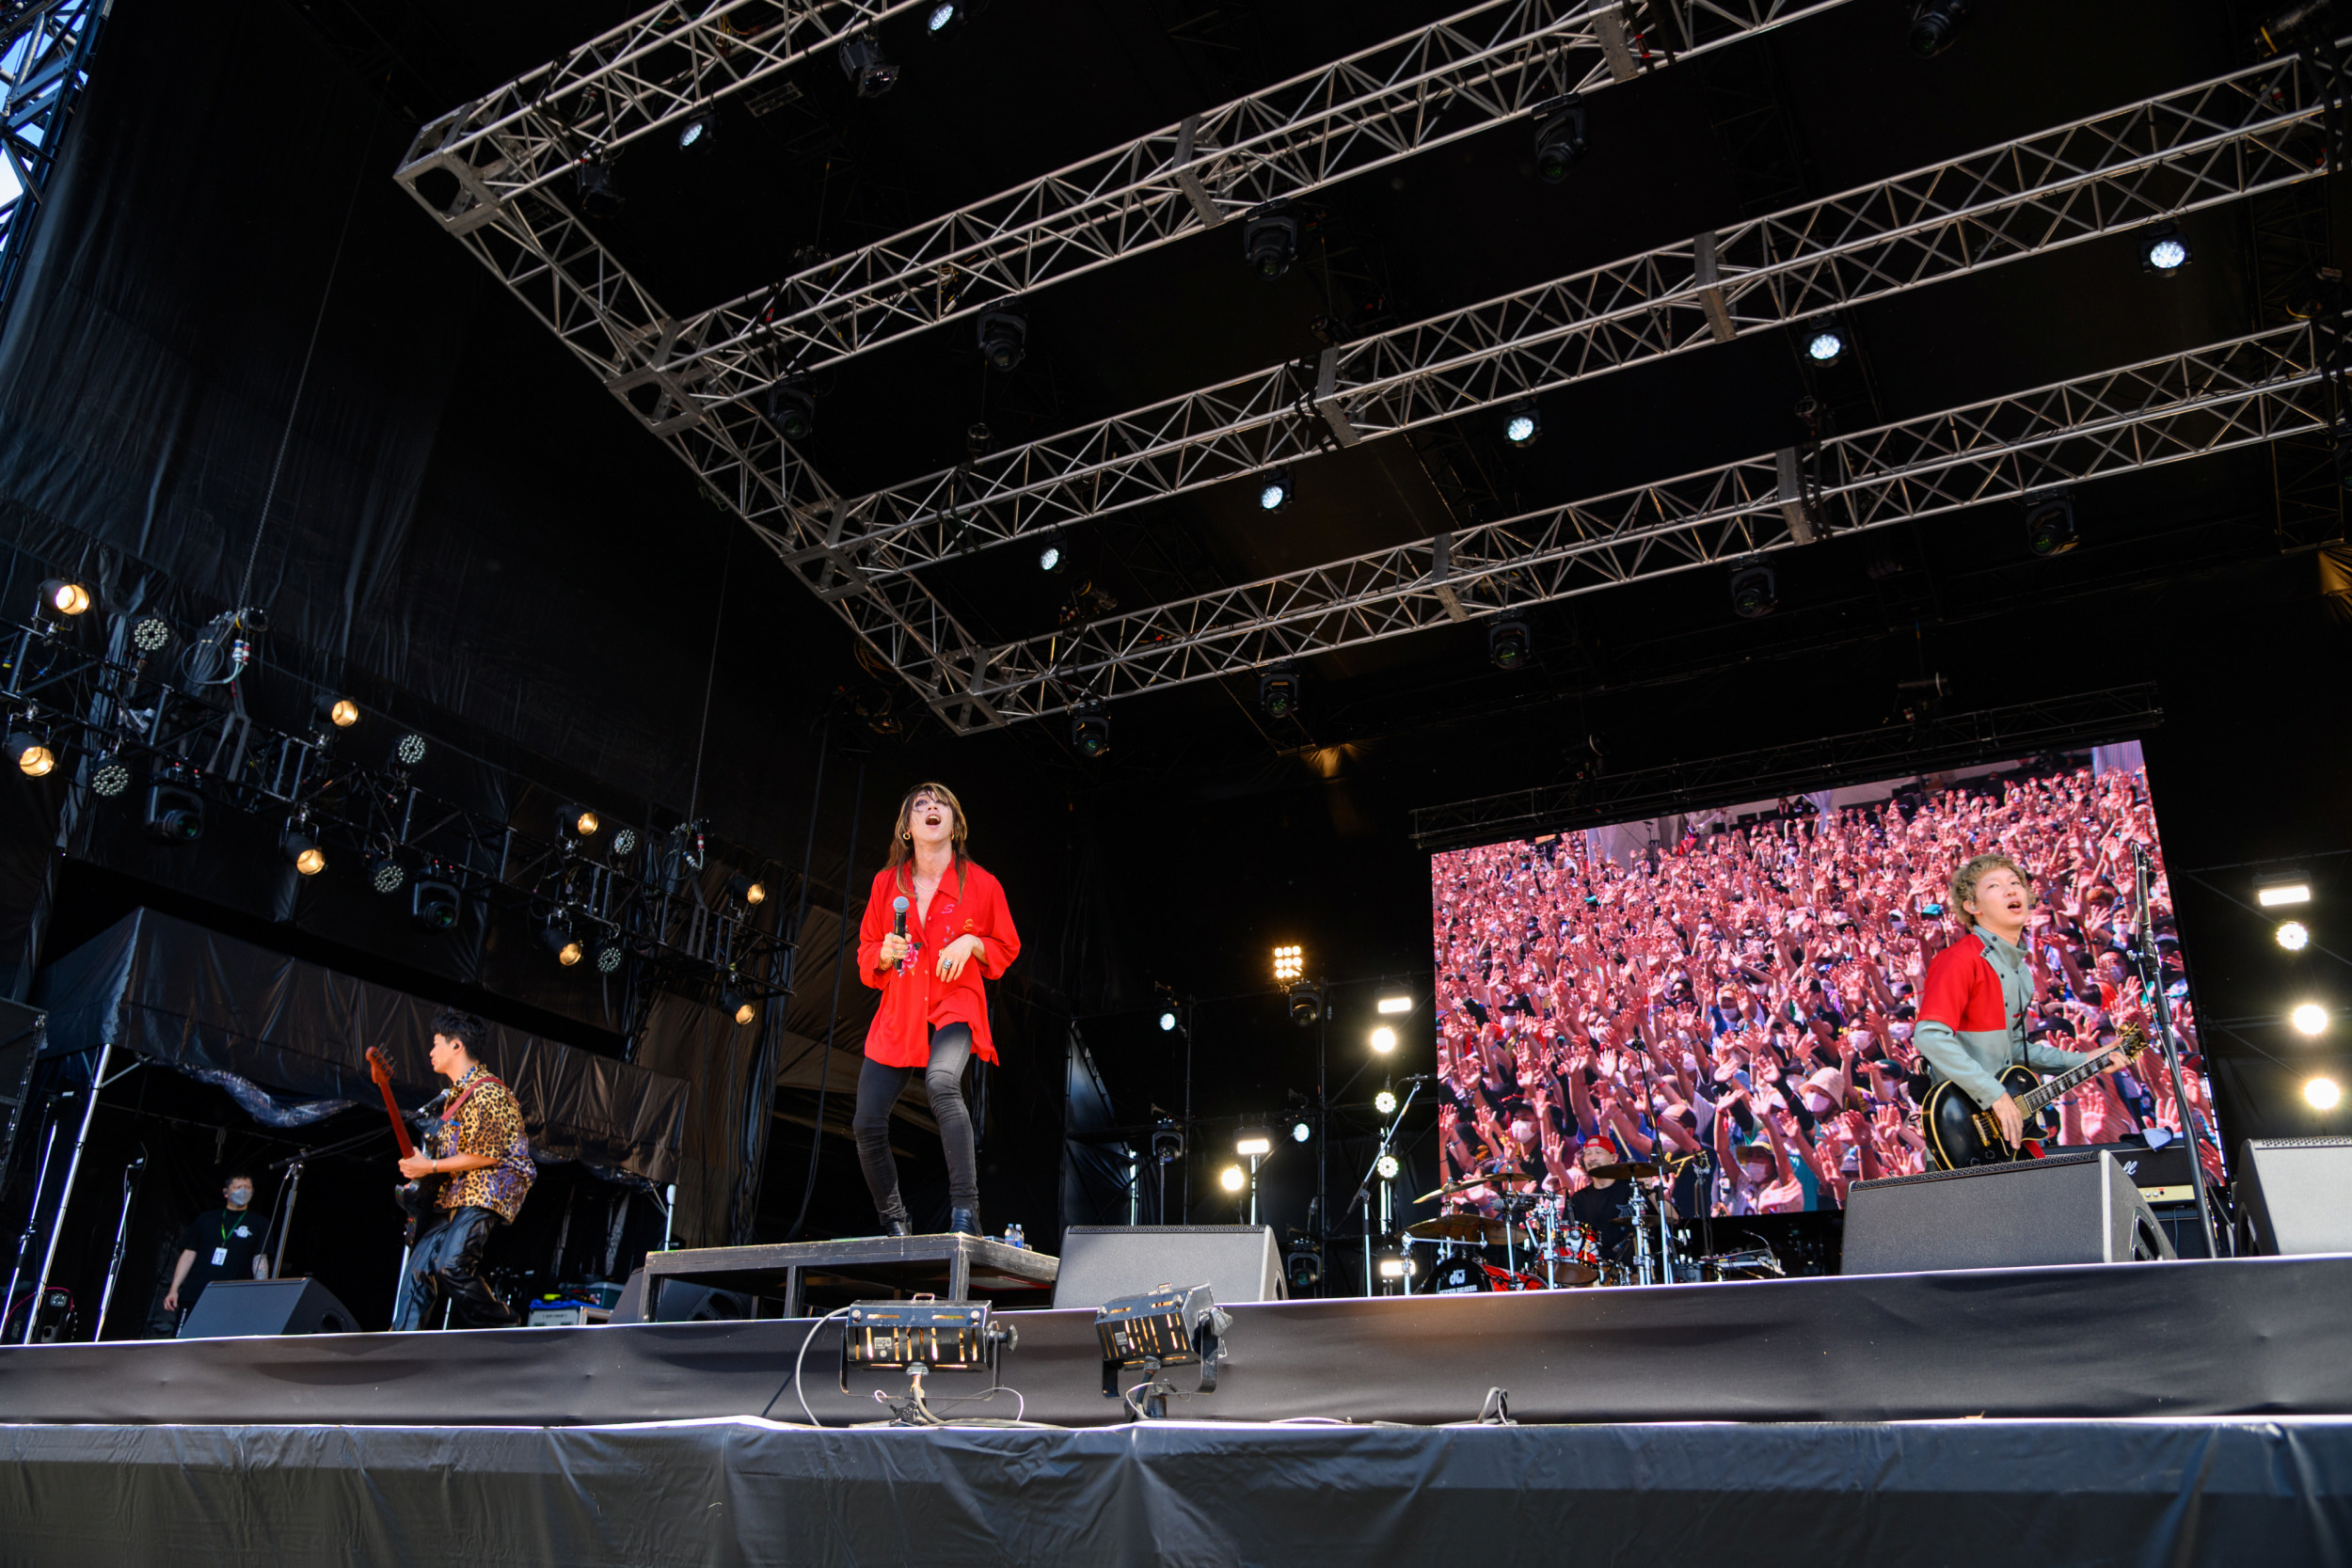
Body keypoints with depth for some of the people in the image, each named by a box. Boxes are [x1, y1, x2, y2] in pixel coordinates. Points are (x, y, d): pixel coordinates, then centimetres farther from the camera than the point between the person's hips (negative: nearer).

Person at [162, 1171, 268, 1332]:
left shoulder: (258, 1225, 10)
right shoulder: (206, 1219, 15)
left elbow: (260, 1259, 3)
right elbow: (189, 1254, 15)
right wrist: (174, 1290, 8)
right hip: (193, 1296, 2)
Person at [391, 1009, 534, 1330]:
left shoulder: (486, 1093, -14)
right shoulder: (456, 1094, 19)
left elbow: (487, 1155, -19)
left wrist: (430, 1167, -13)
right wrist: (418, 1163, 12)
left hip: (484, 1193, -10)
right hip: (453, 1194, 10)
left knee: (451, 1265, -23)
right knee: (419, 1268, 1)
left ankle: (502, 1334, -9)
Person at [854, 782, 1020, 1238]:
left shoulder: (981, 884, 2)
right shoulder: (886, 882, 9)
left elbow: (1007, 947, 11)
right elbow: (866, 949, 17)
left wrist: (971, 943, -9)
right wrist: (884, 953, -7)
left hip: (955, 1004, -4)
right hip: (899, 1012, 4)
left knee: (942, 1081, -35)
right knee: (867, 1123, -4)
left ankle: (964, 1209, -32)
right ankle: (894, 1223, 19)